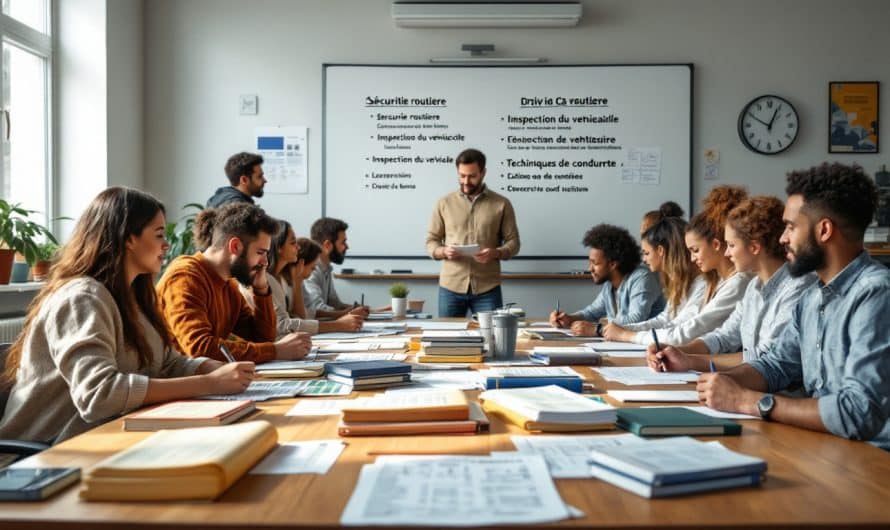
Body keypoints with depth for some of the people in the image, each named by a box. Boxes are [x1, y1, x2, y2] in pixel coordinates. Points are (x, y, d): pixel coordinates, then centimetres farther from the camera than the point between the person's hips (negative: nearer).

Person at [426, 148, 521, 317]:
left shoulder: (502, 204, 3)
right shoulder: (444, 203, 6)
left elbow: (513, 242, 4)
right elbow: (431, 241, 8)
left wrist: (495, 253, -17)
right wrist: (443, 251, -14)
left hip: (487, 289, -1)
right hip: (450, 287, 1)